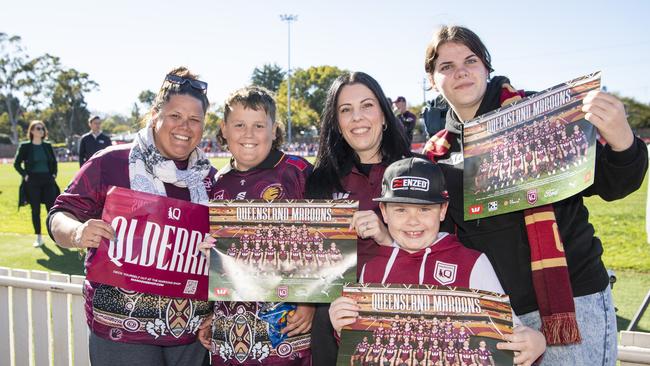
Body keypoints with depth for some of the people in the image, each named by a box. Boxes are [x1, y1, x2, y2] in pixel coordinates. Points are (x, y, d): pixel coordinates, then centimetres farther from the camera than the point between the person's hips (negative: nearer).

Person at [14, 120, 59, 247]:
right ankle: (39, 238, 13)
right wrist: (25, 175, -9)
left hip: (48, 181, 2)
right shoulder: (24, 146, -2)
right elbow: (16, 164, 1)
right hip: (32, 182, -2)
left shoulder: (47, 146, 7)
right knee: (35, 210, 4)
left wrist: (54, 174, 5)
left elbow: (54, 162, 18)